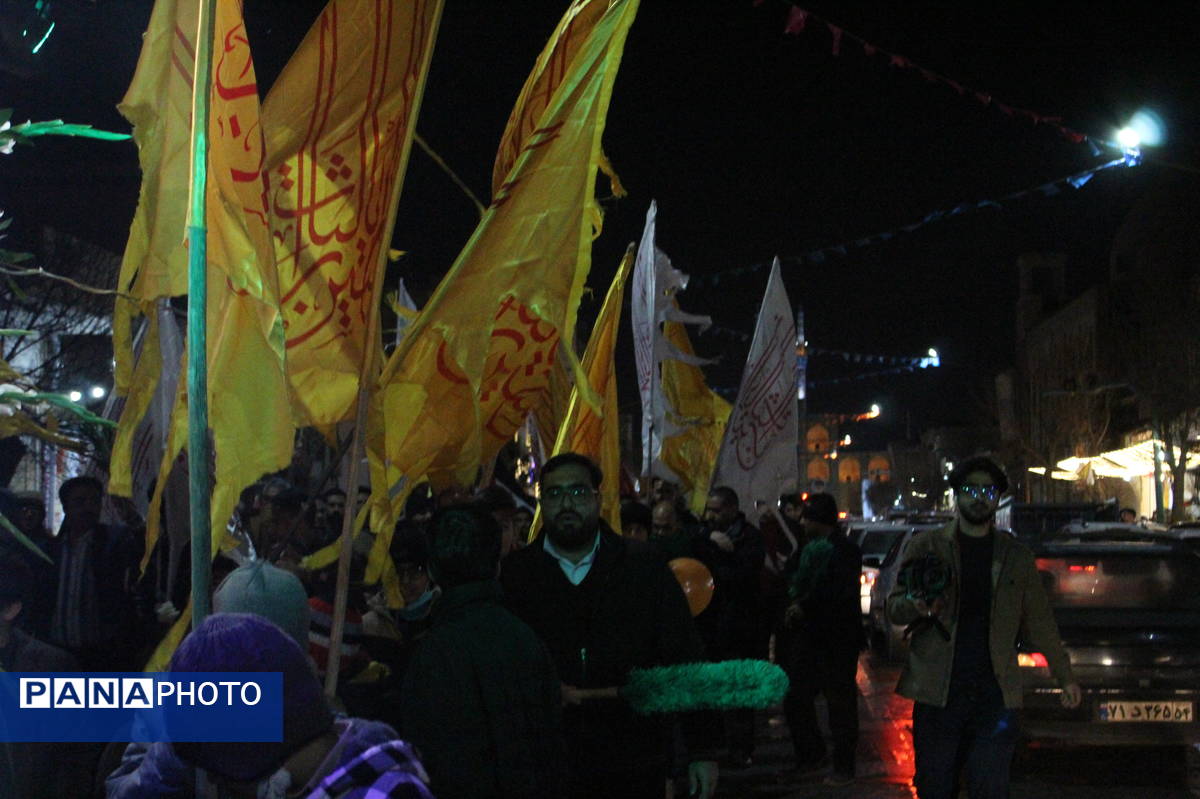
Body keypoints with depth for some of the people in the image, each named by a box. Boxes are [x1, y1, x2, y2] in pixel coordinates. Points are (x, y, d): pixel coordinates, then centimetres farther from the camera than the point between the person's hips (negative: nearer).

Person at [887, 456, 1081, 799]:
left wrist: (1065, 676, 14)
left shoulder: (1017, 556, 13)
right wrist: (917, 606, -16)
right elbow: (894, 608, 7)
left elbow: (1039, 622, 17)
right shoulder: (926, 546, 8)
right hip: (937, 693, 0)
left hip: (995, 694, 1)